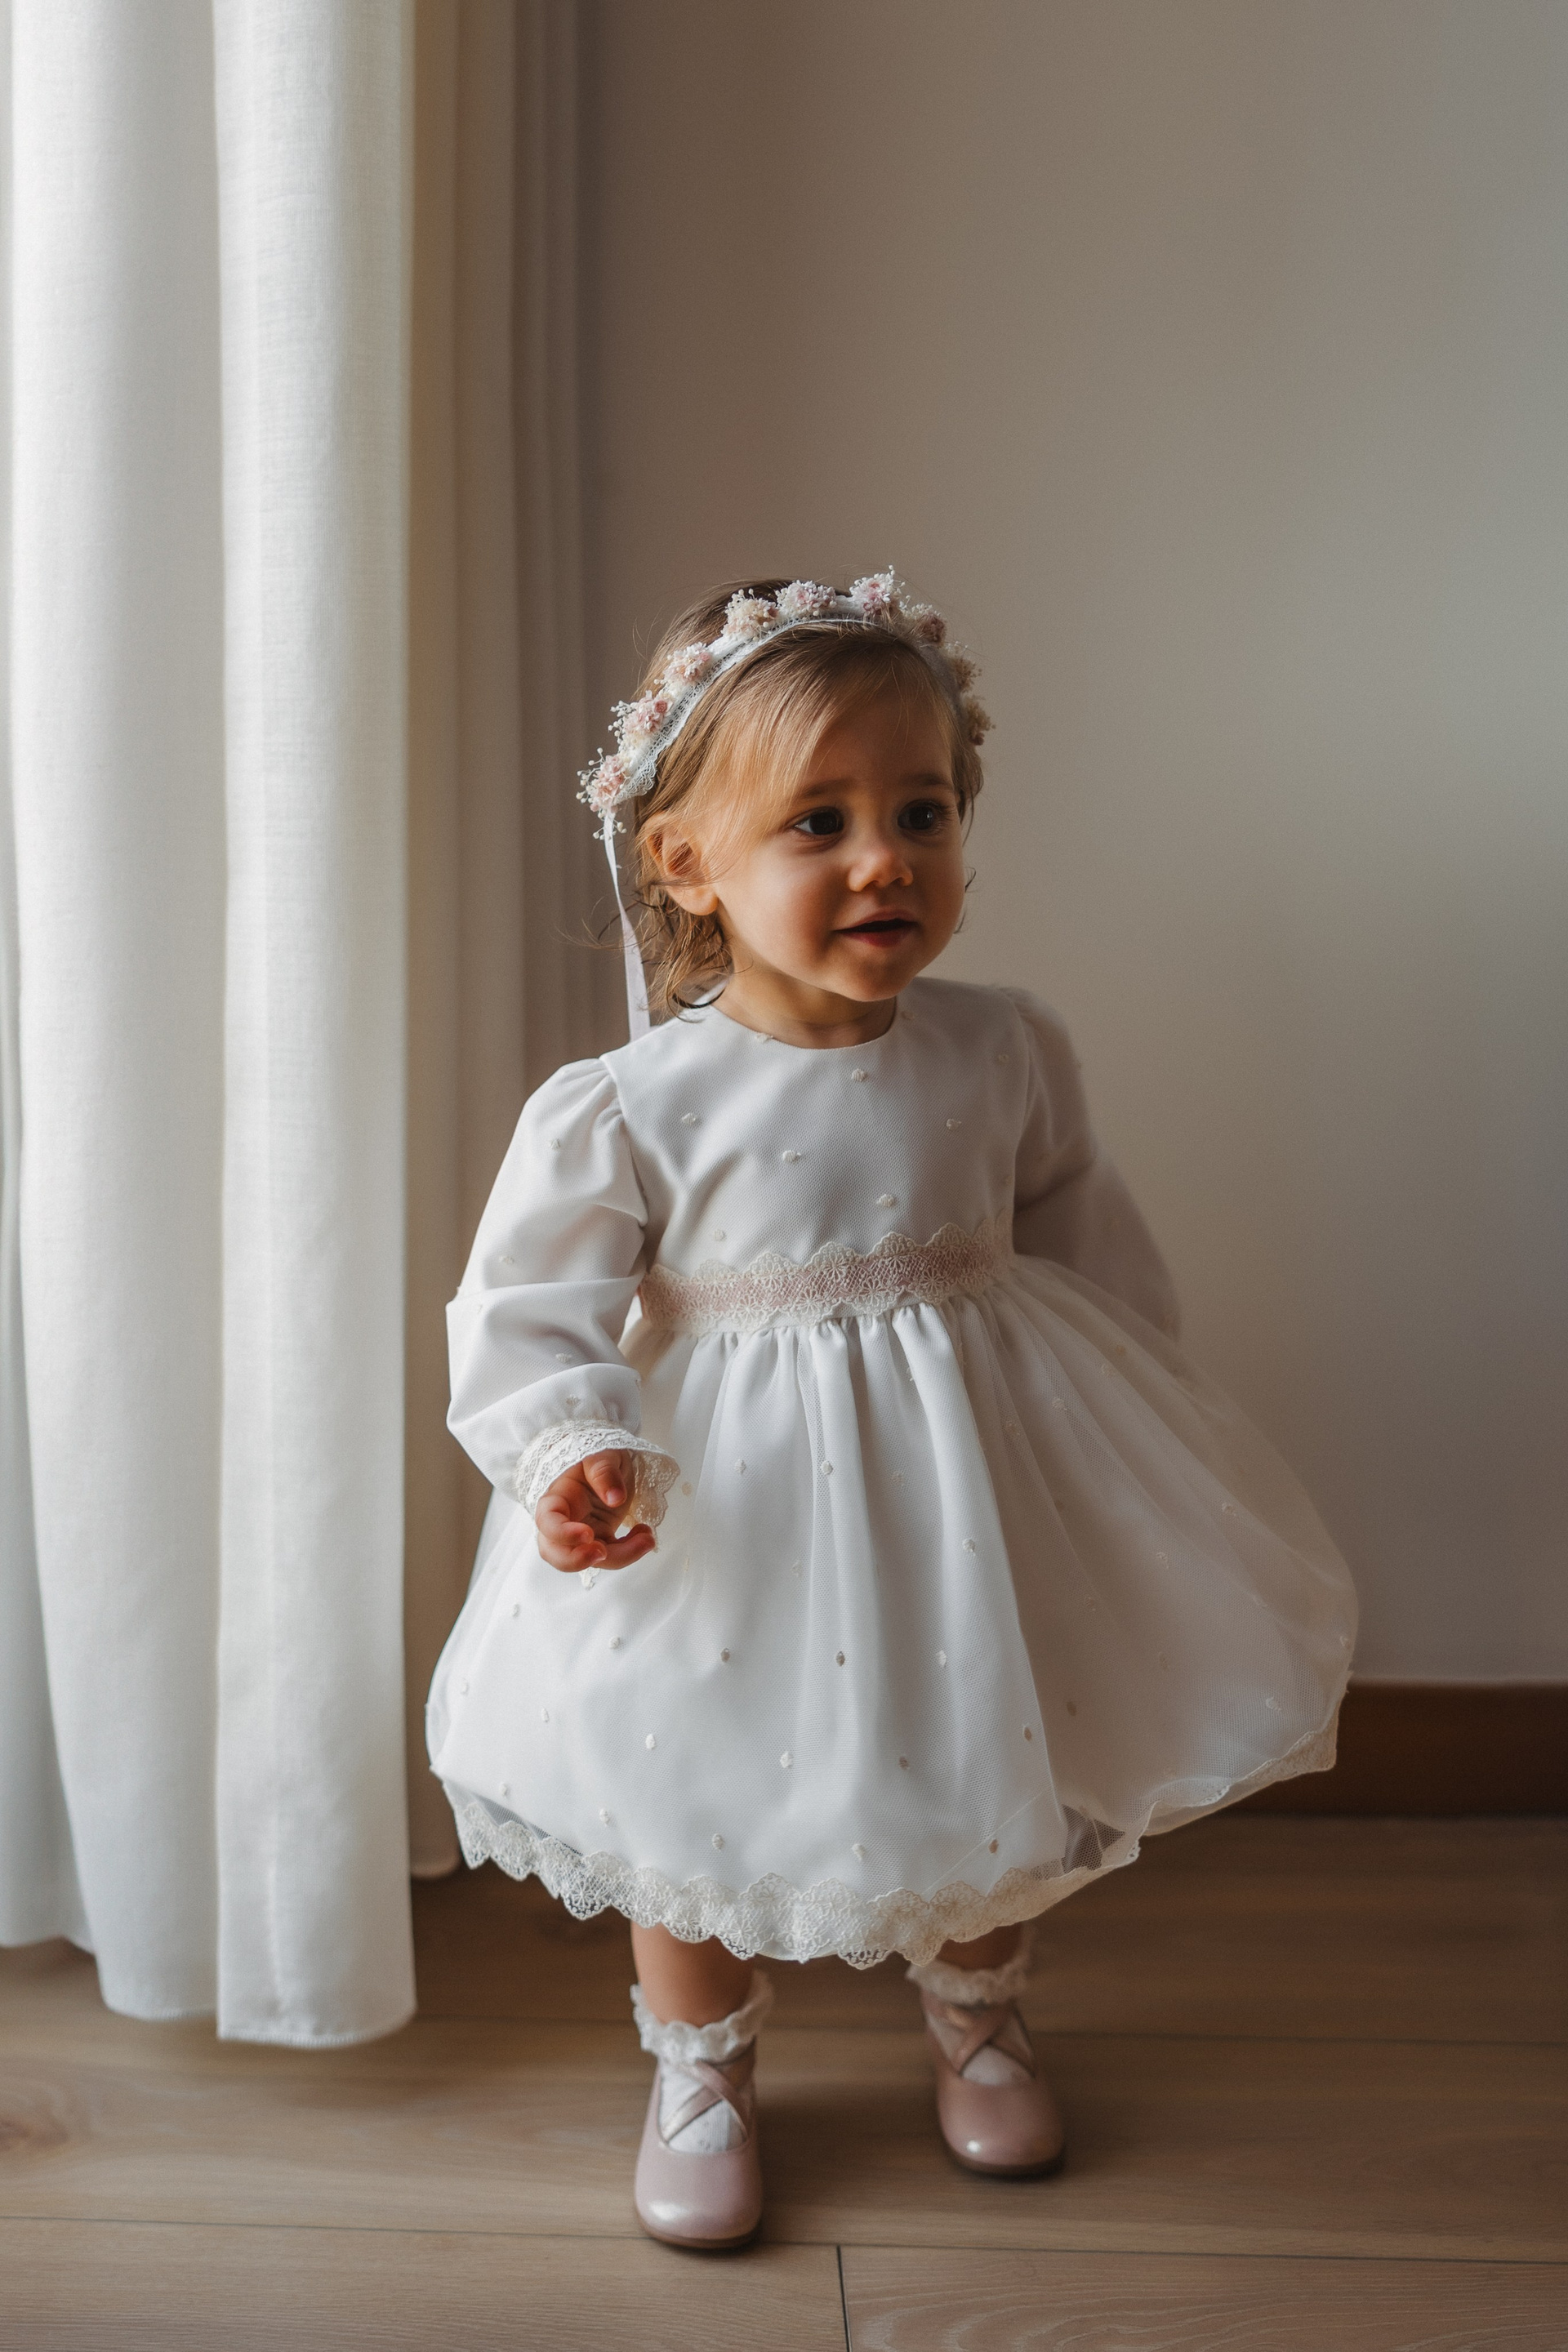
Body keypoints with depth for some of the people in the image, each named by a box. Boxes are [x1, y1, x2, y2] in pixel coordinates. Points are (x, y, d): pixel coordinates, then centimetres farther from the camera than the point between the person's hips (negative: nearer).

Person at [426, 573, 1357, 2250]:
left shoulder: (1003, 1054, -7)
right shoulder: (629, 1110, -18)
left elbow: (1080, 1232, 7)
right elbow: (526, 1315, -15)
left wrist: (1143, 1404, 11)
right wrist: (575, 1455, -32)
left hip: (978, 1478, 3)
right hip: (737, 1501, -3)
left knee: (1000, 1788, 20)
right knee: (702, 1816, 13)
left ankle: (975, 2019, 50)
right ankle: (699, 2076, 41)